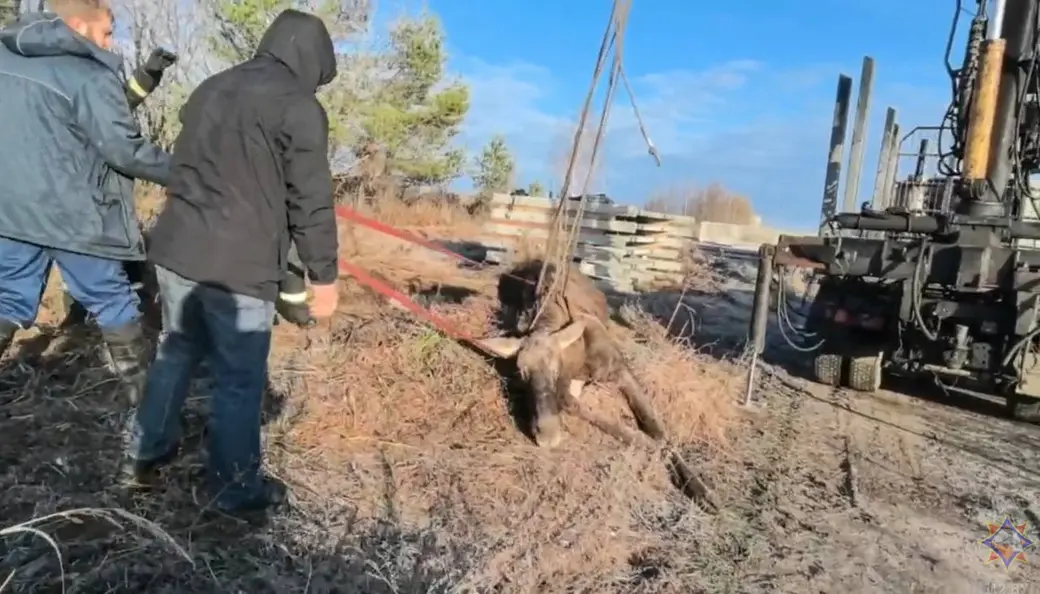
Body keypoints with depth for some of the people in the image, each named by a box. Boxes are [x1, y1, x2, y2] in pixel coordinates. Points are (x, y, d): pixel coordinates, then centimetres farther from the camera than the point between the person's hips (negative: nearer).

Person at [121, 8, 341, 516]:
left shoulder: (211, 88, 15)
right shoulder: (300, 107, -9)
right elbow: (310, 202, -11)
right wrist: (324, 275, -3)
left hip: (175, 248, 8)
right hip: (239, 266, -8)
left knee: (174, 354, 23)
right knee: (239, 379, 6)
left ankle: (143, 458, 37)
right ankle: (236, 489, 21)